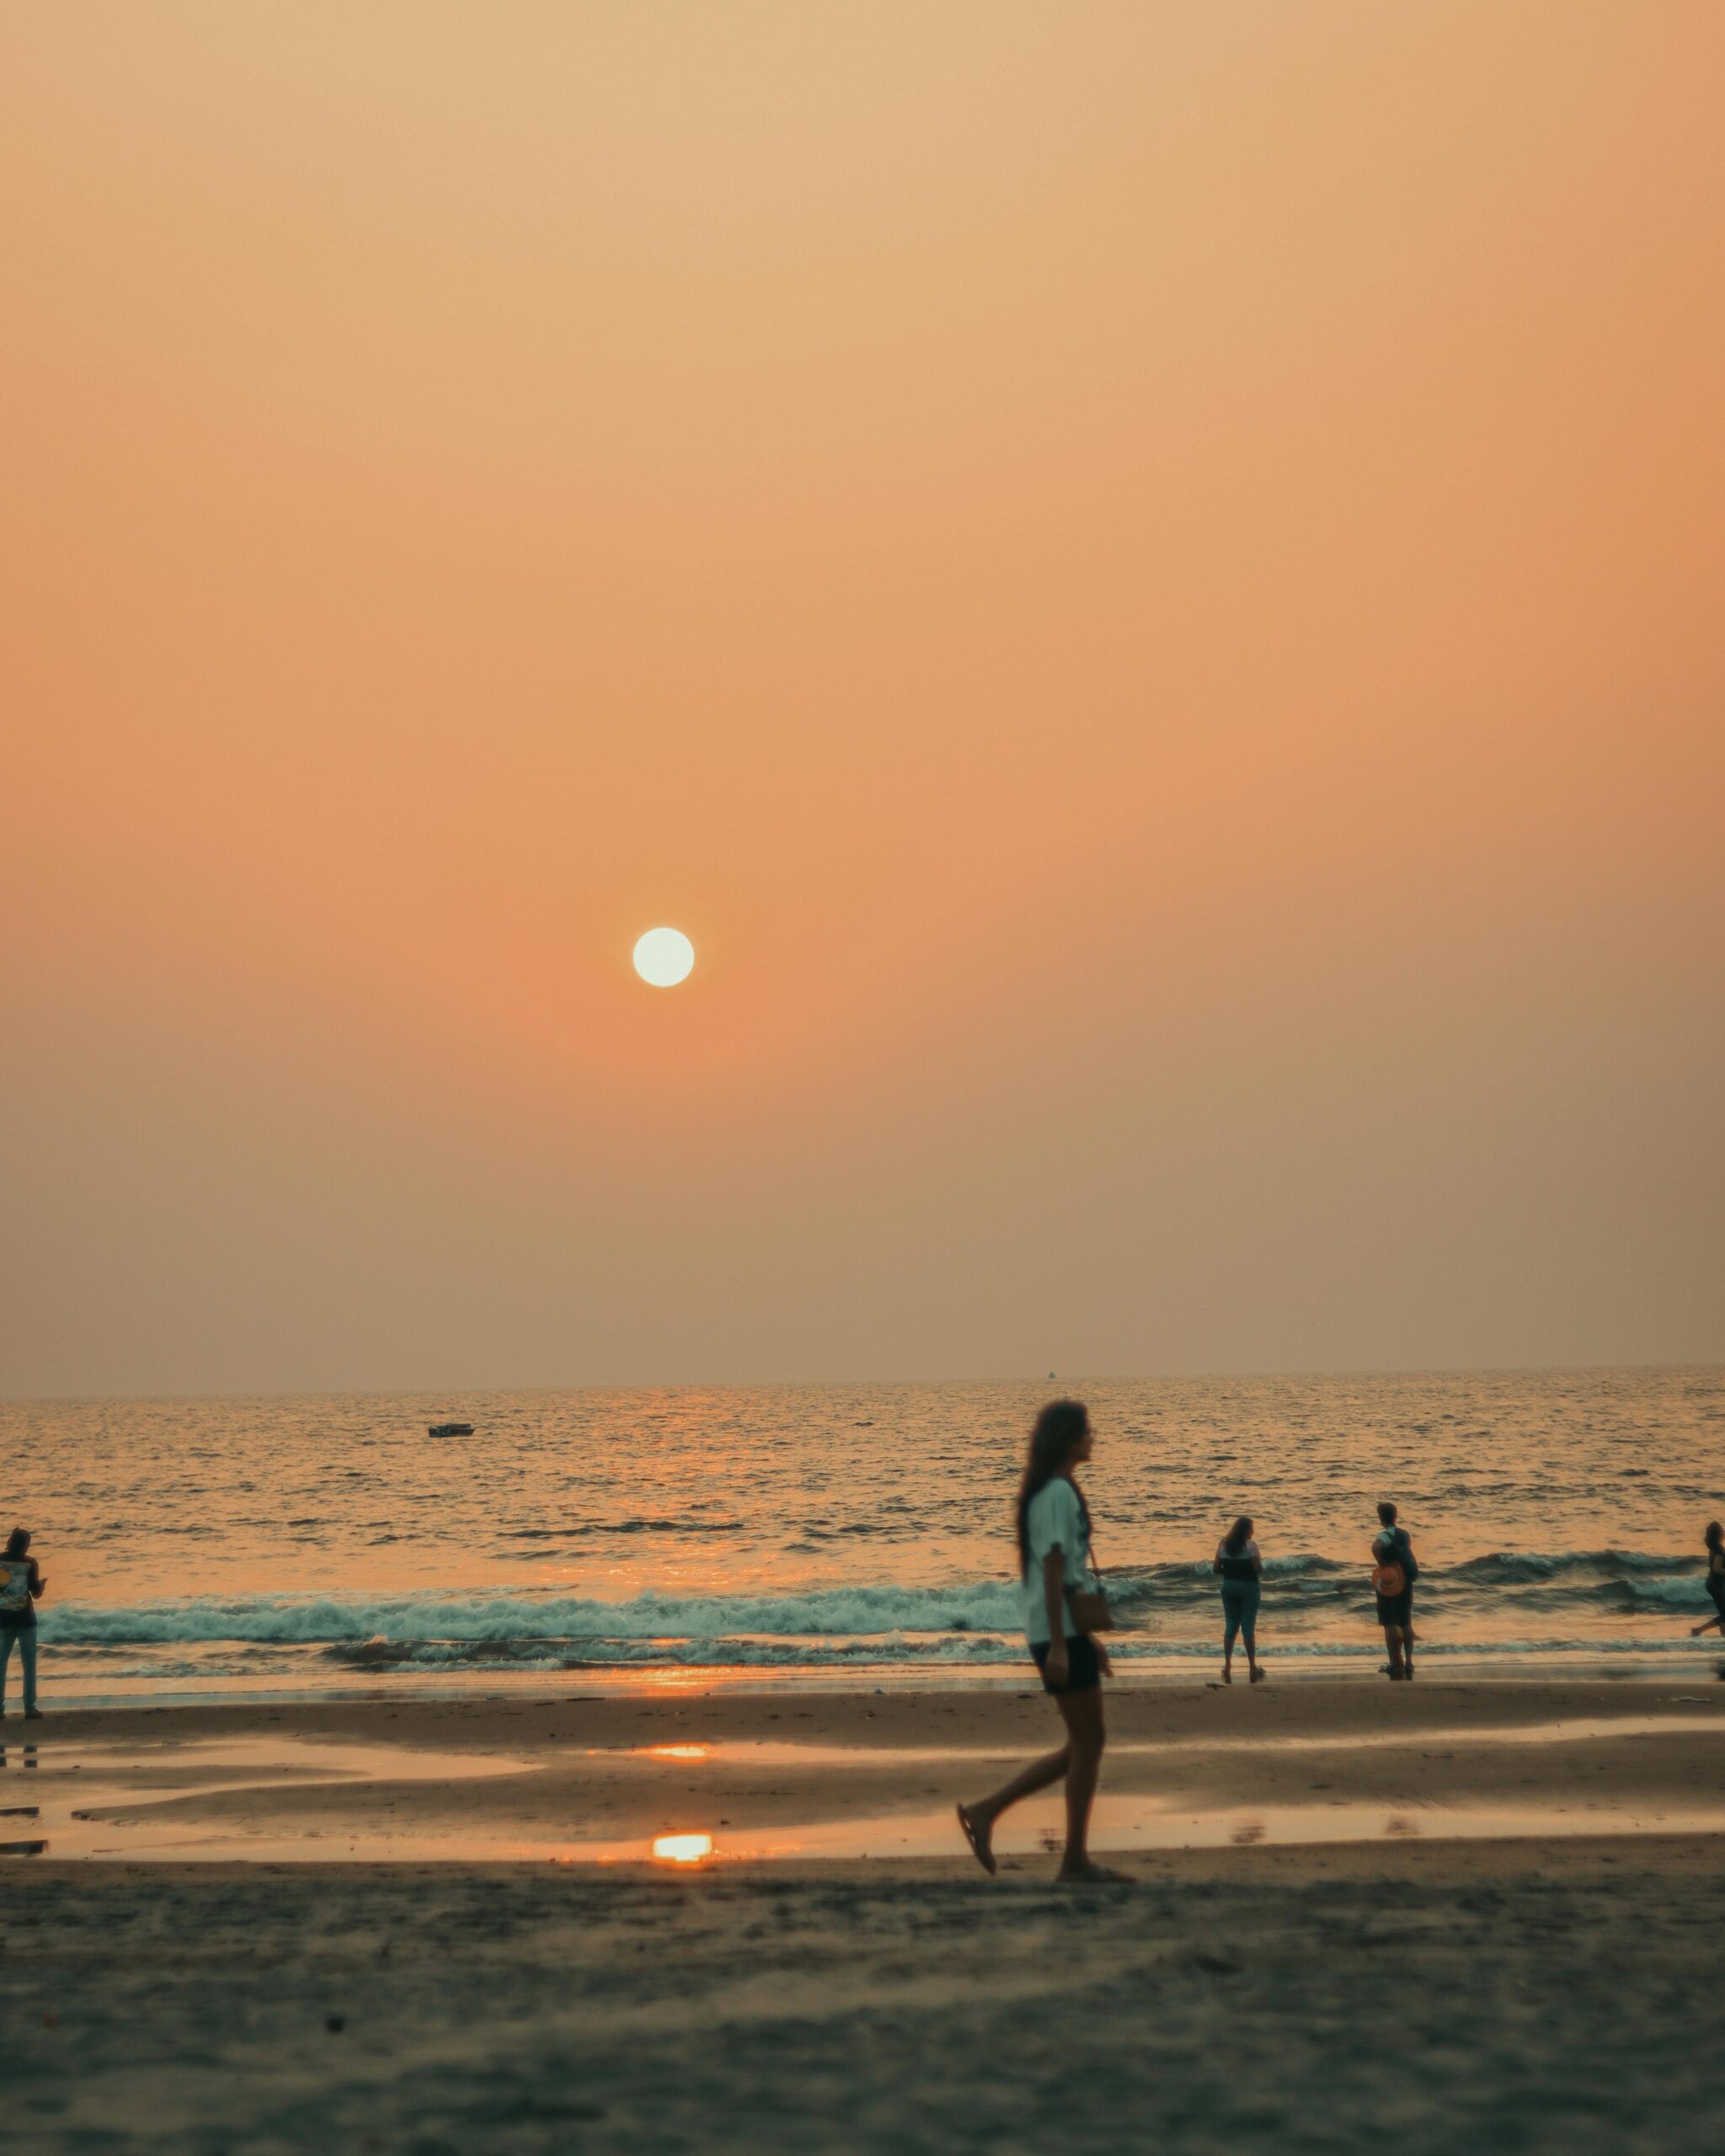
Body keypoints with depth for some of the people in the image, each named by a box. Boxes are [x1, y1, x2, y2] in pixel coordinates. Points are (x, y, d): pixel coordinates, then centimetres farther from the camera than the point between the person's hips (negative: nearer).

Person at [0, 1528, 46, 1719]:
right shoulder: (30, 1563, -8)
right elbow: (36, 1594, -6)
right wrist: (43, 1583, 15)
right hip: (25, 1619, -2)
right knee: (29, 1664, 6)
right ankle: (30, 1708, 3)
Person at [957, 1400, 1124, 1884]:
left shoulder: (1051, 1491, 18)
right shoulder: (1059, 1493, -13)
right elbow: (1053, 1571, -19)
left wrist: (1087, 1637, 25)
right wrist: (1059, 1645, -22)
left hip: (1066, 1631, 10)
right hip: (1059, 1631, -10)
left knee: (1082, 1746, 11)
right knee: (1087, 1743, -4)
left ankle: (985, 1812, 11)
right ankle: (1075, 1859, 1)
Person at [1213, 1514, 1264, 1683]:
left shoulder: (1224, 1545, 3)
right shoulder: (1250, 1546, -13)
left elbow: (1216, 1569, 2)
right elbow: (1259, 1569, -17)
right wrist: (1260, 1570, 5)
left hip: (1228, 1586, 4)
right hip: (1248, 1587, -4)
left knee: (1230, 1626, 9)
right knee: (1248, 1627, 2)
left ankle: (1227, 1666, 1)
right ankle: (1252, 1668, 7)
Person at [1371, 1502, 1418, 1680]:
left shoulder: (1383, 1536, -15)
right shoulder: (1404, 1534, 4)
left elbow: (1376, 1547, -38)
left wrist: (1382, 1565, -27)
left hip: (1389, 1583, -6)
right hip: (1405, 1582, 6)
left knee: (1390, 1625, 2)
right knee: (1406, 1623, 12)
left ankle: (1395, 1665, 4)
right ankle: (1408, 1662, 12)